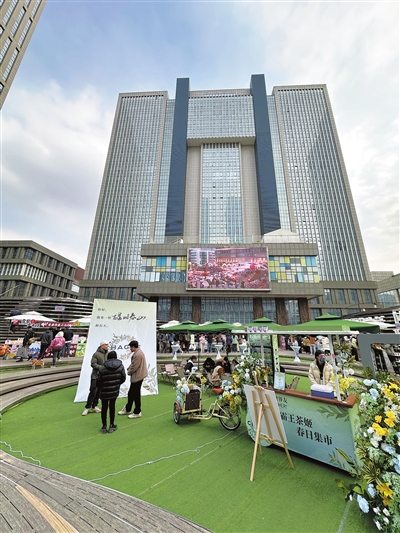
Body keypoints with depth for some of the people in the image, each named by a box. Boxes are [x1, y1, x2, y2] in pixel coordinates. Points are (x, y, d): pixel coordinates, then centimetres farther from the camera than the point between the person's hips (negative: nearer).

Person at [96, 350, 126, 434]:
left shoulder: (102, 368, -17)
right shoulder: (120, 366, -10)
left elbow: (98, 382, -9)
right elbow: (123, 378, -1)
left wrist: (100, 387, 15)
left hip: (104, 392, -1)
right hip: (115, 391, 1)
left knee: (104, 408, 17)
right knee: (112, 407, 18)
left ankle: (104, 426, 28)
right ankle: (111, 425, 27)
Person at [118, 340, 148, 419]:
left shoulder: (137, 354, -26)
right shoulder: (138, 352, 8)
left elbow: (134, 367, -23)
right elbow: (133, 364, 16)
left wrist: (129, 372, -6)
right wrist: (129, 369, 3)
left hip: (137, 377, -10)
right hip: (136, 376, 10)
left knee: (136, 395, 5)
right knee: (131, 393, 22)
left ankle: (137, 412, 20)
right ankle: (127, 409, 38)